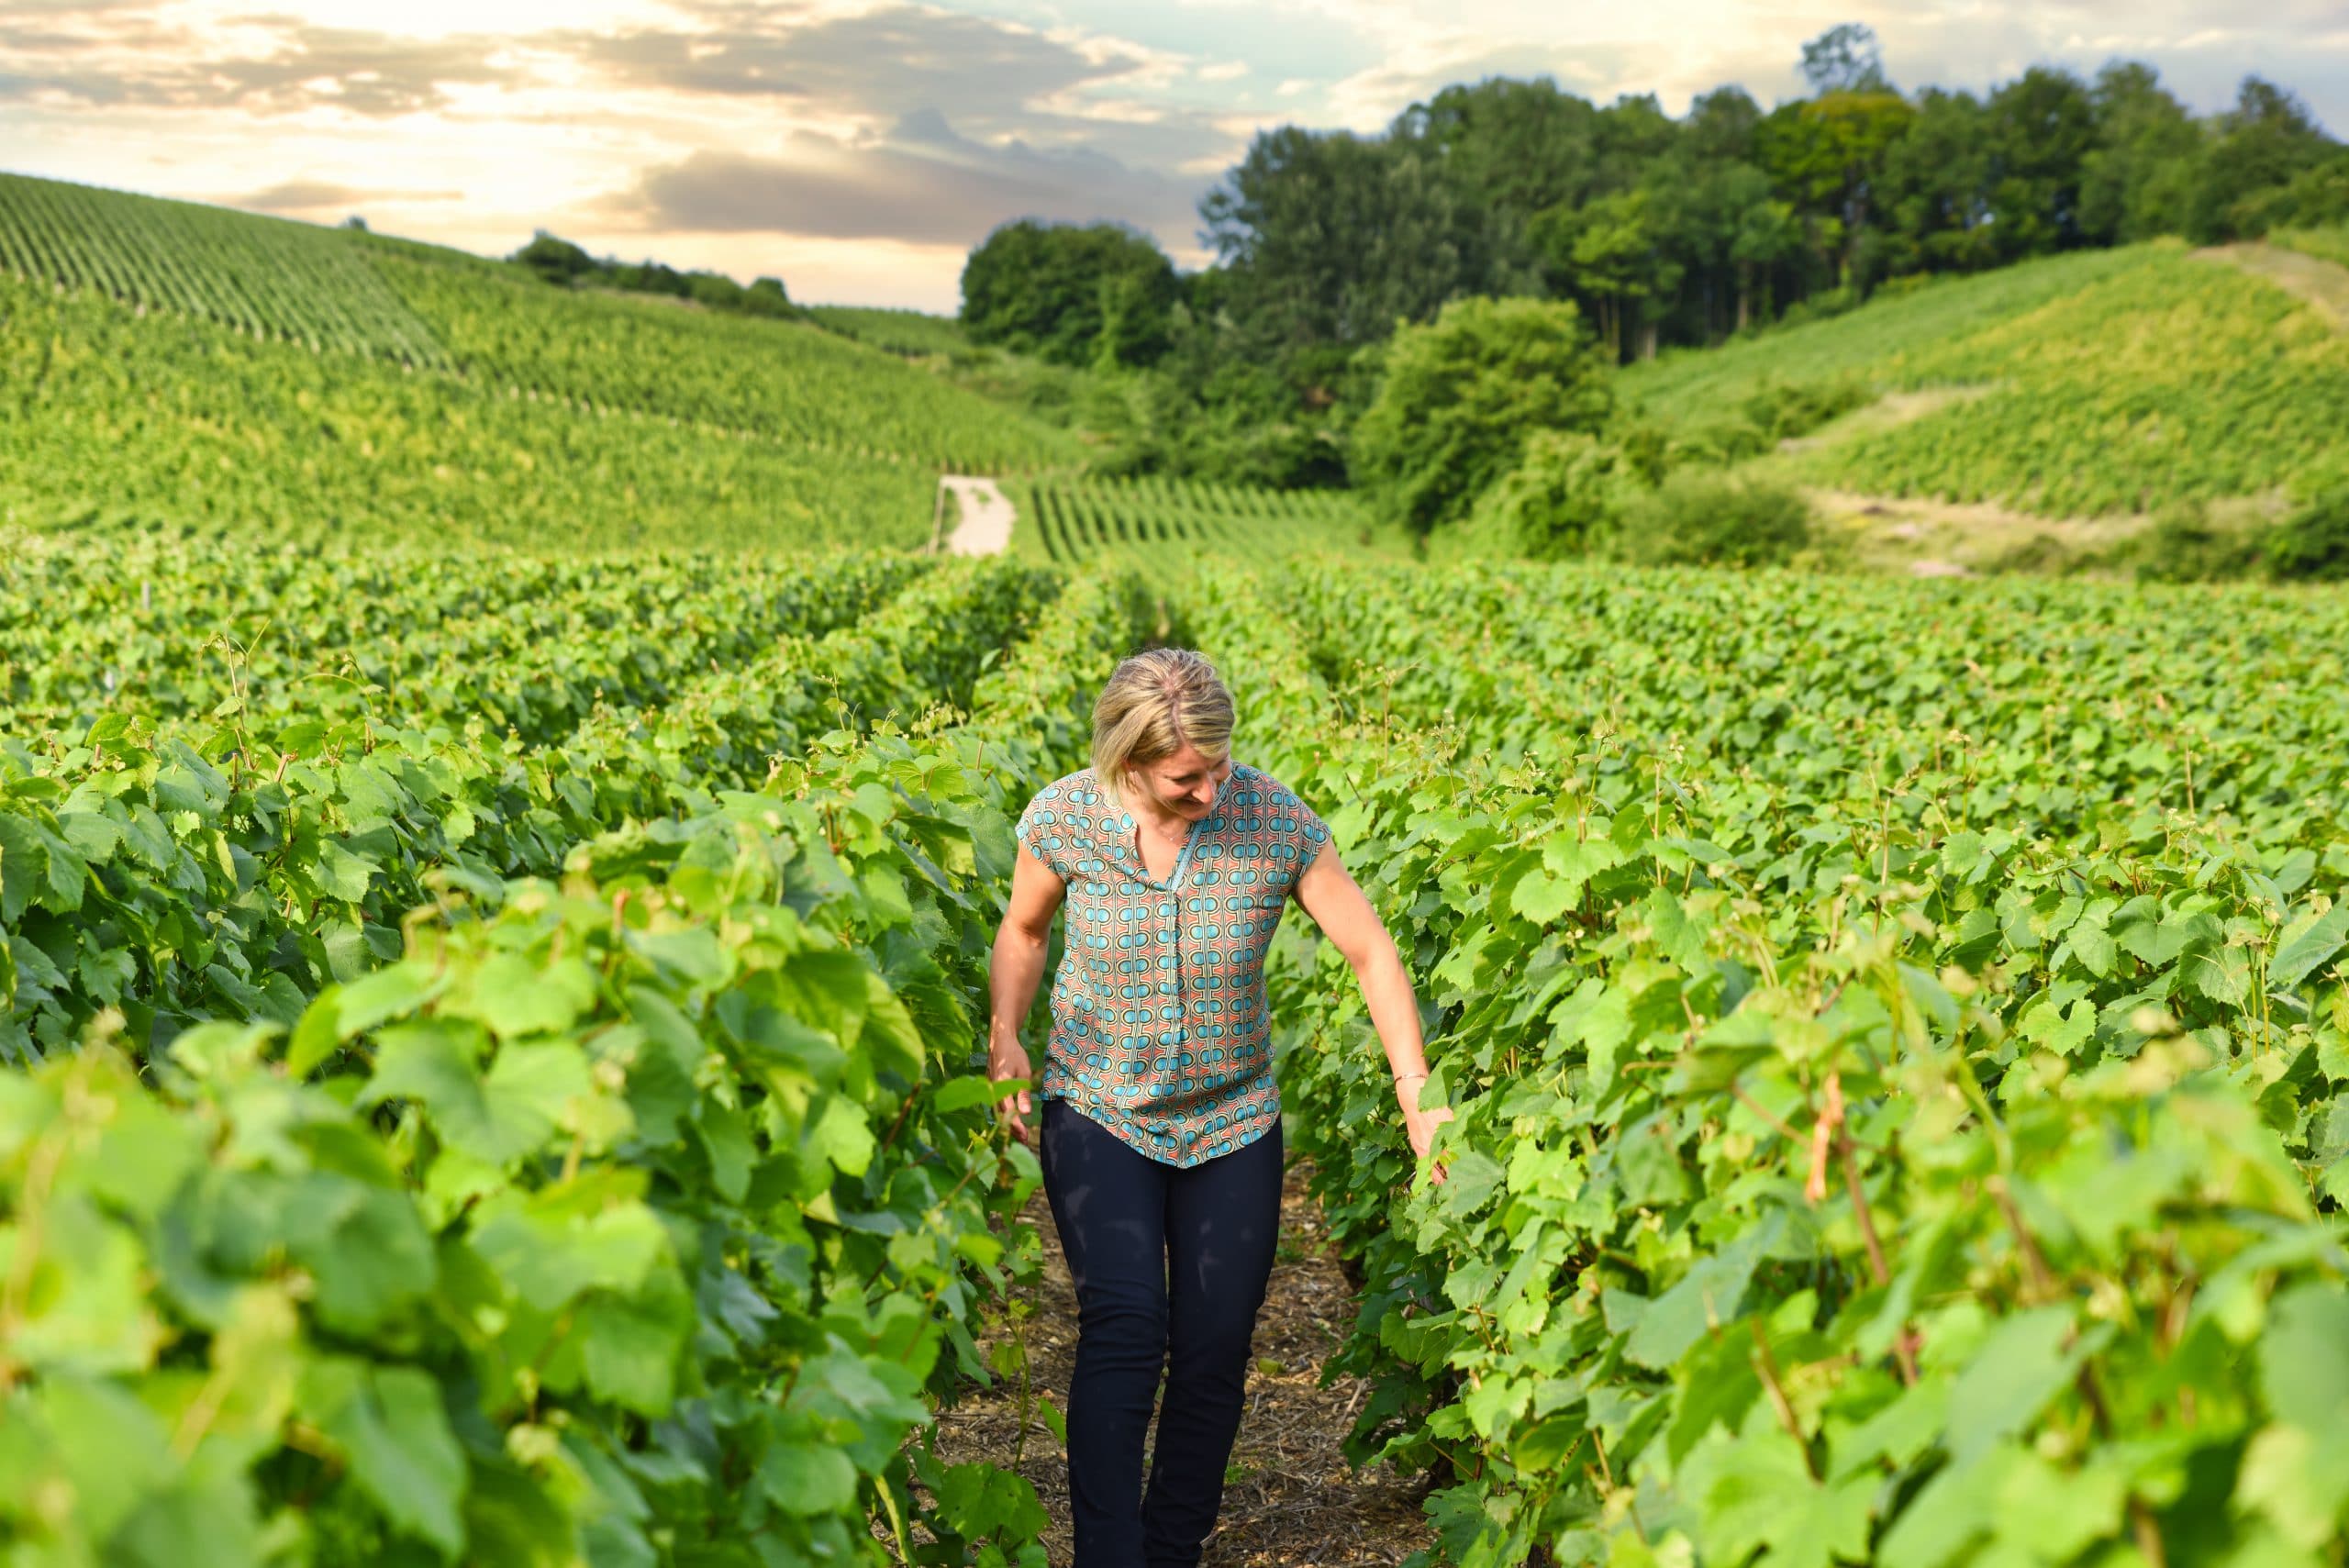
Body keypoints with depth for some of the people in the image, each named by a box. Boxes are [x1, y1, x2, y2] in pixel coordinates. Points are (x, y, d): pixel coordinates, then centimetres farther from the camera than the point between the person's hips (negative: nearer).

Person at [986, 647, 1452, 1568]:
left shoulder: (1277, 821, -16)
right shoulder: (1062, 819, -14)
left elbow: (1371, 951, -8)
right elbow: (1024, 930, 6)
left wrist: (1417, 1097, -13)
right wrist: (1003, 1033, -9)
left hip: (1231, 1122, 1)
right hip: (1098, 1109, -1)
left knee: (1214, 1352, 3)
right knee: (1125, 1327, -20)